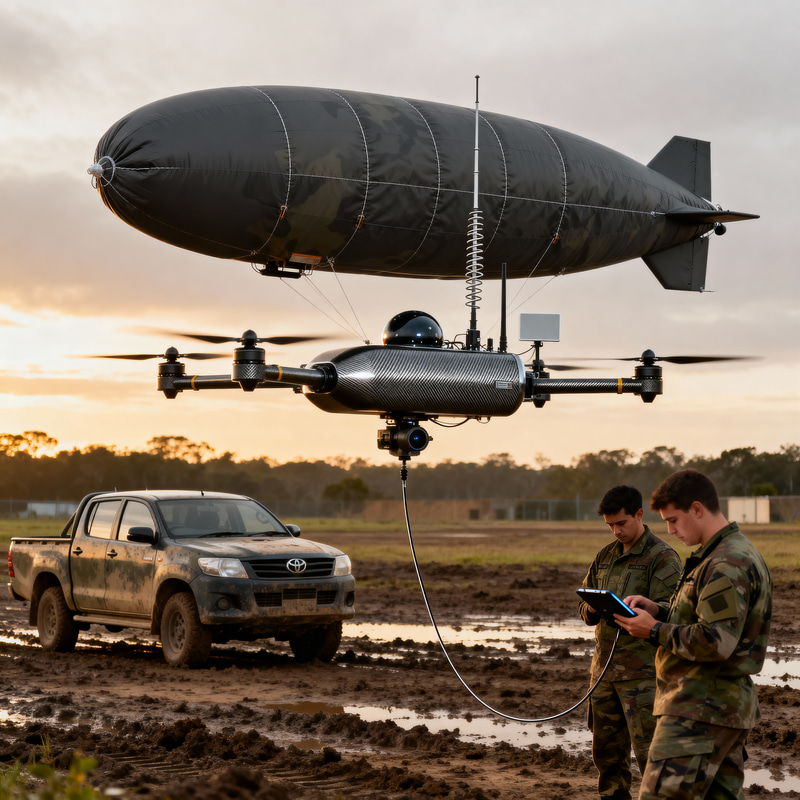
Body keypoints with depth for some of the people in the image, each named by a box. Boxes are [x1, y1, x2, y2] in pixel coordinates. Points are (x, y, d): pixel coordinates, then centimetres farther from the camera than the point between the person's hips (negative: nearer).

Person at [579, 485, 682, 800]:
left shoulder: (663, 557, -6)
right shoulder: (605, 556, 16)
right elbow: (583, 605, 19)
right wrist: (592, 609, -5)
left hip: (642, 670, -7)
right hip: (604, 666, 7)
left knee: (649, 750, -8)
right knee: (606, 749, 14)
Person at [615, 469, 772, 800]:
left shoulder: (726, 565, -18)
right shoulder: (738, 553, 16)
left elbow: (717, 642, -25)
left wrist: (655, 631, -15)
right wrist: (658, 610, 10)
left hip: (701, 709, -11)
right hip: (727, 705, 11)